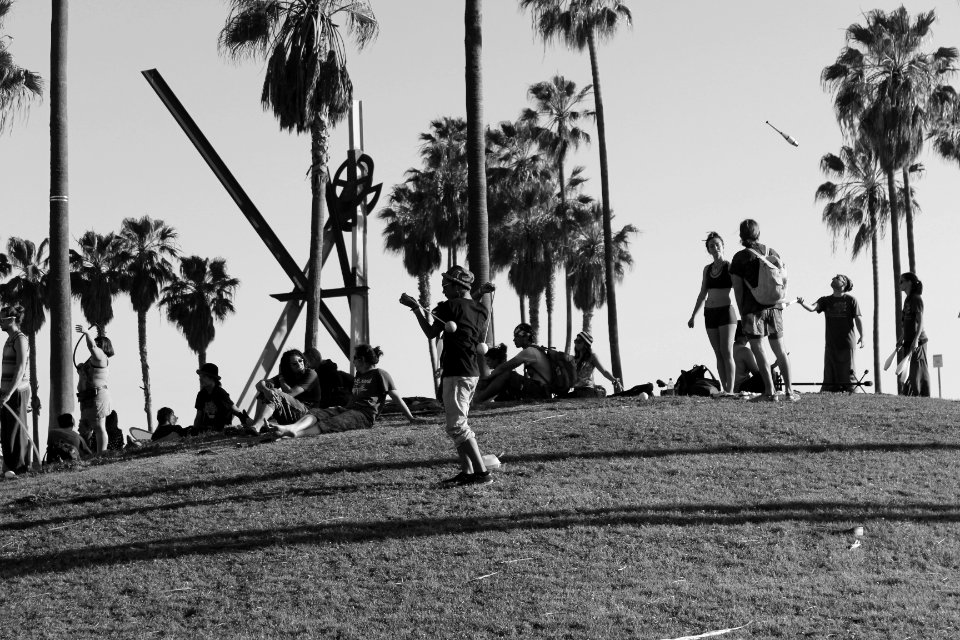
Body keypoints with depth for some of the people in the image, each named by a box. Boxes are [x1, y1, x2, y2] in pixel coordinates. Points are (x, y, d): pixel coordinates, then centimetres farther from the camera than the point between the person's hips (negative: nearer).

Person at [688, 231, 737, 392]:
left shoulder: (730, 267, -3)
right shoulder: (707, 269, 13)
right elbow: (702, 295, 19)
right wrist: (693, 316, 16)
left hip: (726, 312, -6)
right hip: (710, 314, 6)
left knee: (727, 353, -13)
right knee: (718, 354, 3)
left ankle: (730, 391, -15)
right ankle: (725, 391, 4)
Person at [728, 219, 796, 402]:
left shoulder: (740, 257, -6)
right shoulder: (773, 253, 8)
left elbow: (737, 287, -7)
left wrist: (741, 313, 0)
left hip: (753, 307, -5)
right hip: (775, 306, 5)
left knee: (758, 349, -2)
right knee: (780, 349, 11)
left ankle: (770, 391, -9)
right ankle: (789, 390, 8)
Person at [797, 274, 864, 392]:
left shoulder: (851, 300, 2)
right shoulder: (825, 300, 9)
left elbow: (858, 319, 2)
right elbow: (812, 308, -7)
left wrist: (861, 336, -3)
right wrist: (802, 303, -28)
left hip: (847, 342, -3)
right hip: (831, 342, 3)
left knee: (847, 370, -2)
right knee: (829, 372, 1)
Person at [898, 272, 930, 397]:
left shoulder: (916, 299, -10)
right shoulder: (907, 300, 16)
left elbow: (920, 321, -18)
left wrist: (916, 339, -26)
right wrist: (901, 339, 24)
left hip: (917, 341, -9)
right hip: (909, 341, 9)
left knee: (918, 371, -8)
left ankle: (924, 396, -6)